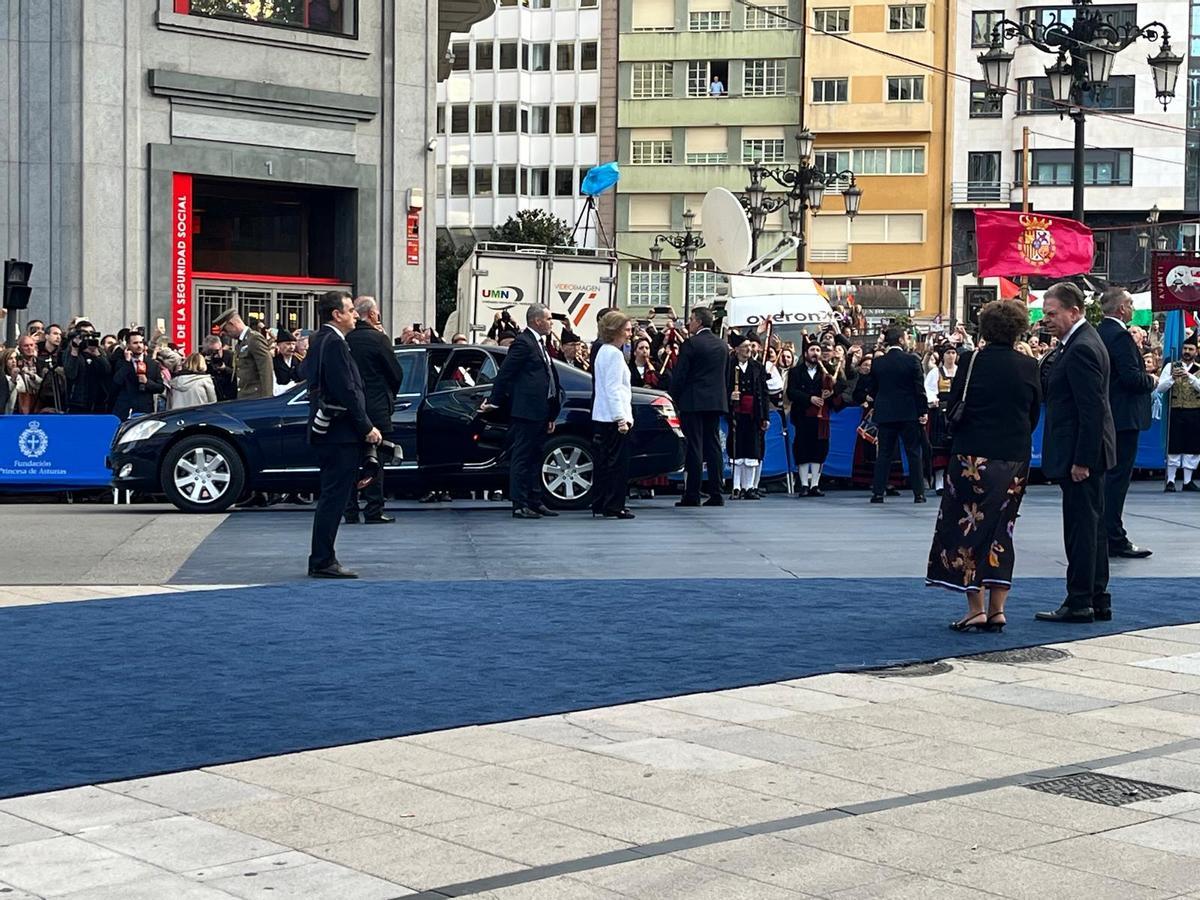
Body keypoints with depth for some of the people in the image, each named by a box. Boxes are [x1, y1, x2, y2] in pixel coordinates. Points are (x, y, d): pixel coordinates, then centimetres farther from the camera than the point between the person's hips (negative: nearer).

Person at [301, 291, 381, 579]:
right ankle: (323, 562, -4)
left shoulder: (319, 341, 15)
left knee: (331, 498, 14)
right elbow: (346, 391, -20)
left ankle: (322, 560, 18)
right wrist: (366, 427, -14)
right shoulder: (334, 343, -15)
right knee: (334, 498, -6)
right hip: (341, 433, -10)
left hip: (325, 431, 10)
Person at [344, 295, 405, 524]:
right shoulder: (378, 339, -11)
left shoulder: (345, 339, 1)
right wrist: (391, 396, 11)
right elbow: (397, 374, -4)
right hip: (376, 408, -4)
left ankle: (350, 511, 11)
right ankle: (374, 511, 1)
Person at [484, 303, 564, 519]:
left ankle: (535, 501, 20)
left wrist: (552, 414, 19)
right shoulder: (523, 343, -11)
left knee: (535, 458, 14)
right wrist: (494, 402, -12)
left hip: (540, 412, 10)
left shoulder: (540, 344, 18)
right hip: (526, 411, -10)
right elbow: (505, 373, -13)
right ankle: (520, 505, -3)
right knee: (521, 458, -5)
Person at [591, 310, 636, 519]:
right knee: (617, 462, -6)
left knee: (605, 461, 11)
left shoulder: (603, 351, 16)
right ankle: (614, 506, -6)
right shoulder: (614, 354, -13)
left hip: (601, 416, 10)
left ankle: (600, 505, 13)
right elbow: (613, 389, -19)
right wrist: (622, 418, -20)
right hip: (613, 416, -10)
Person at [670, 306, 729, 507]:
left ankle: (692, 495, -5)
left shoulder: (690, 344, -9)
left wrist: (674, 399, 0)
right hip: (717, 401, 6)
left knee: (693, 448, -5)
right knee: (713, 446, 7)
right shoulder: (722, 345, 11)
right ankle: (716, 494, 4)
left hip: (693, 402, -6)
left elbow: (679, 376, -10)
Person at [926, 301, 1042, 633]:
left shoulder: (972, 362, -8)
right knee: (1001, 530, 12)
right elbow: (1035, 414, 8)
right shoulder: (1028, 367, -1)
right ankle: (997, 609, 8)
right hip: (1014, 459, 3)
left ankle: (976, 608, -1)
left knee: (968, 529, 4)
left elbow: (952, 409, -3)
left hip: (973, 458, -3)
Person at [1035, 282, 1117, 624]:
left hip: (1081, 453, -11)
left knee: (1081, 527, -4)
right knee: (1090, 525, 14)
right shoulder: (1076, 343, 13)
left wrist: (1081, 460, -22)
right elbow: (1052, 390, 15)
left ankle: (1080, 603, 1)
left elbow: (1092, 410, -22)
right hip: (1085, 452, 11)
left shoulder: (1081, 349, -19)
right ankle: (1098, 601, 21)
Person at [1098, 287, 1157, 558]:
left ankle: (1105, 534, 22)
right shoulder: (1120, 336, -18)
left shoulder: (1098, 332, 11)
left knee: (1109, 475, 15)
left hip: (1106, 413, 10)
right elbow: (1132, 376, -23)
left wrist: (1145, 378, 17)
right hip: (1123, 416, -10)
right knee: (1118, 476, -6)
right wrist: (1152, 381, -5)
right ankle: (1115, 539, -4)